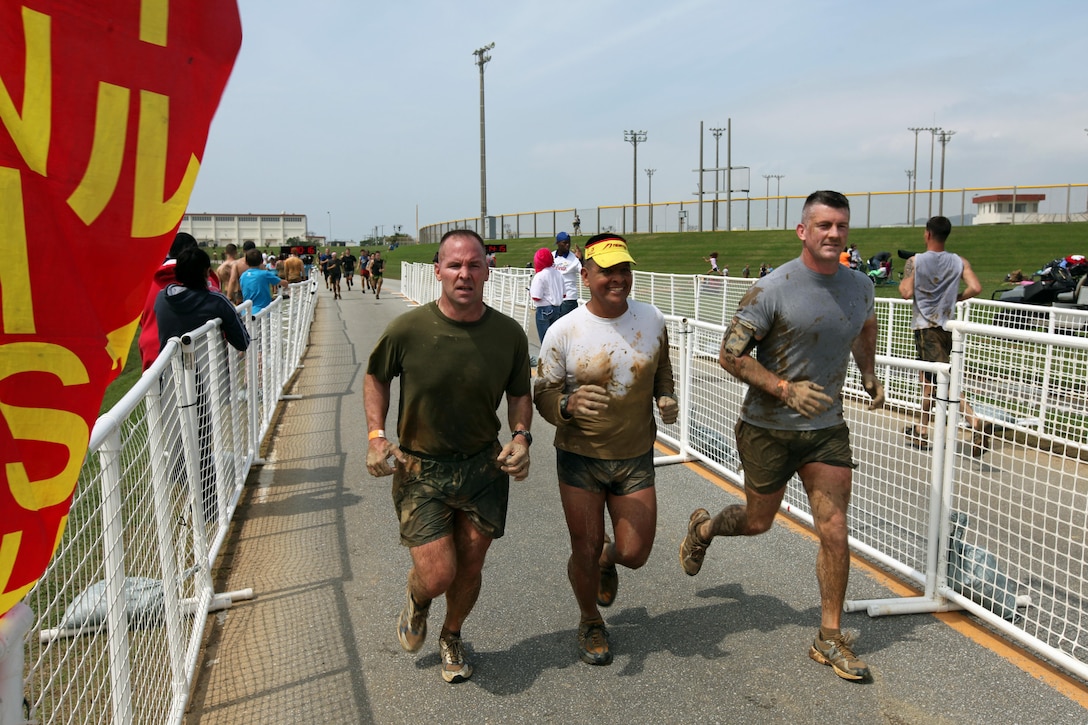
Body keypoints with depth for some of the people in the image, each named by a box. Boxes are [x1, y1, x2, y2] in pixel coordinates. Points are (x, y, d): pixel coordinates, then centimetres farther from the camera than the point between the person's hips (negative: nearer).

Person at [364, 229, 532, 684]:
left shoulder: (509, 334, -9)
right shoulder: (408, 330, -15)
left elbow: (519, 393, 7)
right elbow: (375, 377, 4)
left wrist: (521, 437, -11)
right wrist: (376, 435, -8)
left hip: (484, 466, 2)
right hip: (419, 469, -2)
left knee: (469, 569, 13)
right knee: (437, 576, -7)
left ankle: (451, 638, 46)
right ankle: (416, 602, 34)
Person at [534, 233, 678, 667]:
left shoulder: (652, 320, -2)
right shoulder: (563, 331, -13)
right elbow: (543, 394, -8)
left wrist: (666, 398, -4)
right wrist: (569, 404, -29)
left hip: (636, 458, 3)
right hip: (580, 458, -2)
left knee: (635, 554, 3)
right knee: (584, 553, 7)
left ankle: (607, 559, 43)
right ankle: (591, 623, 38)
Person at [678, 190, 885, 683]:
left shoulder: (859, 287, 1)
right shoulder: (771, 290, -17)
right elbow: (730, 355, -16)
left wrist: (869, 376, 13)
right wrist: (786, 389, -25)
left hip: (827, 428, 4)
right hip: (768, 427, -4)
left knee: (834, 532, 1)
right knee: (757, 522, 12)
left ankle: (829, 639, 18)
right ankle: (702, 528, 46)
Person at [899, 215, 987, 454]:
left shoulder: (914, 262, -6)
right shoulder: (959, 262, 3)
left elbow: (907, 293, -14)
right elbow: (975, 287, -8)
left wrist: (901, 283, 8)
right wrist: (955, 298, 10)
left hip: (925, 325, -5)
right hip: (947, 325, 5)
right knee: (929, 378, 14)